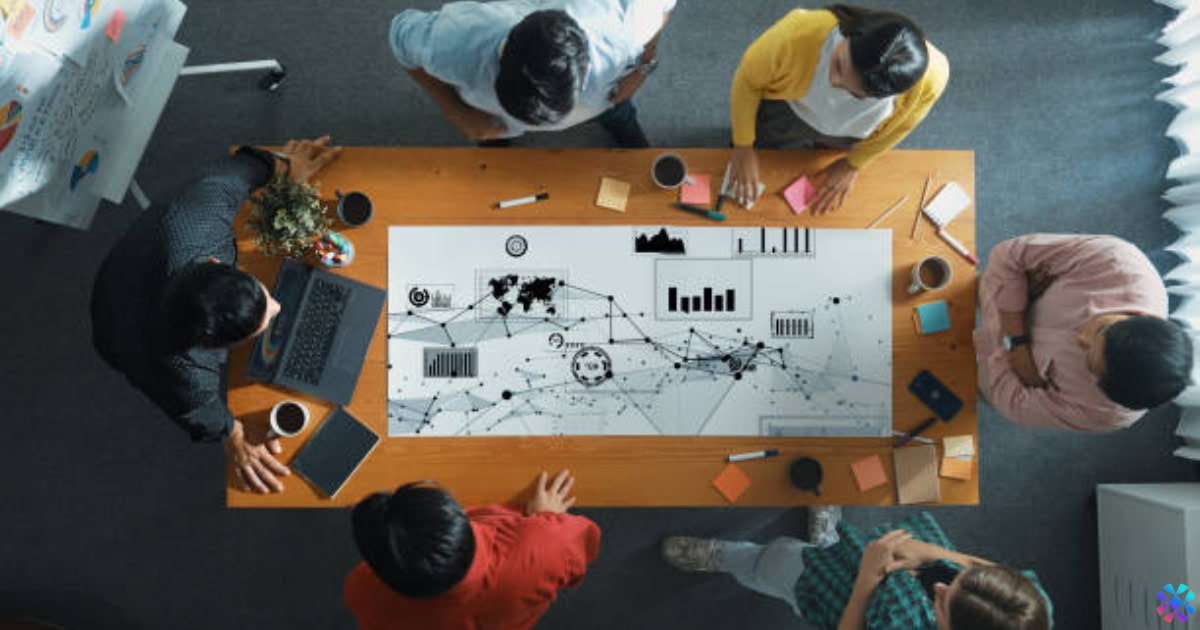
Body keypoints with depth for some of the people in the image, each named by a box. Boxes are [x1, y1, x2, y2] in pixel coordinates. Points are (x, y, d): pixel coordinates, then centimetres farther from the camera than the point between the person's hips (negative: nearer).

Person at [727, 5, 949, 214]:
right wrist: (743, 147, -13)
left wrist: (853, 165, -2)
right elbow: (748, 80, -24)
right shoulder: (798, 34, -46)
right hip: (785, 113, -1)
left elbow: (899, 124, -15)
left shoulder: (930, 78, -41)